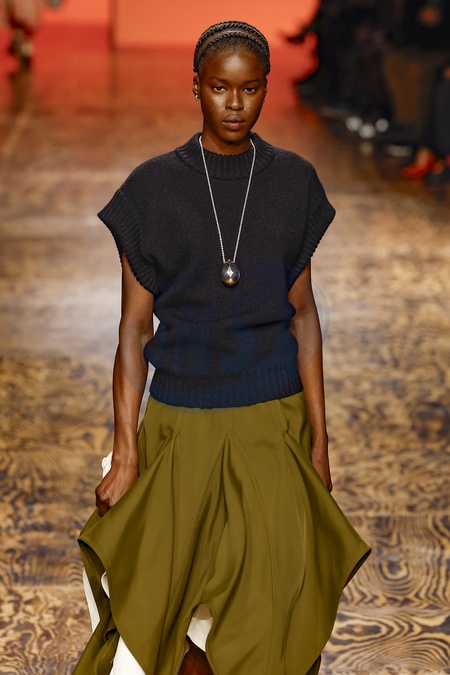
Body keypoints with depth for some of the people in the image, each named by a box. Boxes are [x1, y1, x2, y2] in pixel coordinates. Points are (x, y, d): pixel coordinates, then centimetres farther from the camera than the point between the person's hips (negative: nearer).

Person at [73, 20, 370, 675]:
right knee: (164, 606, 2)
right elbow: (134, 326, -3)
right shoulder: (153, 187, -3)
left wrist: (318, 439, 3)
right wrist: (126, 451, -8)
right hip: (179, 424, -1)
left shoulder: (294, 181, 2)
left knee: (270, 613, 1)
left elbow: (302, 313, 6)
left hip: (274, 424, 1)